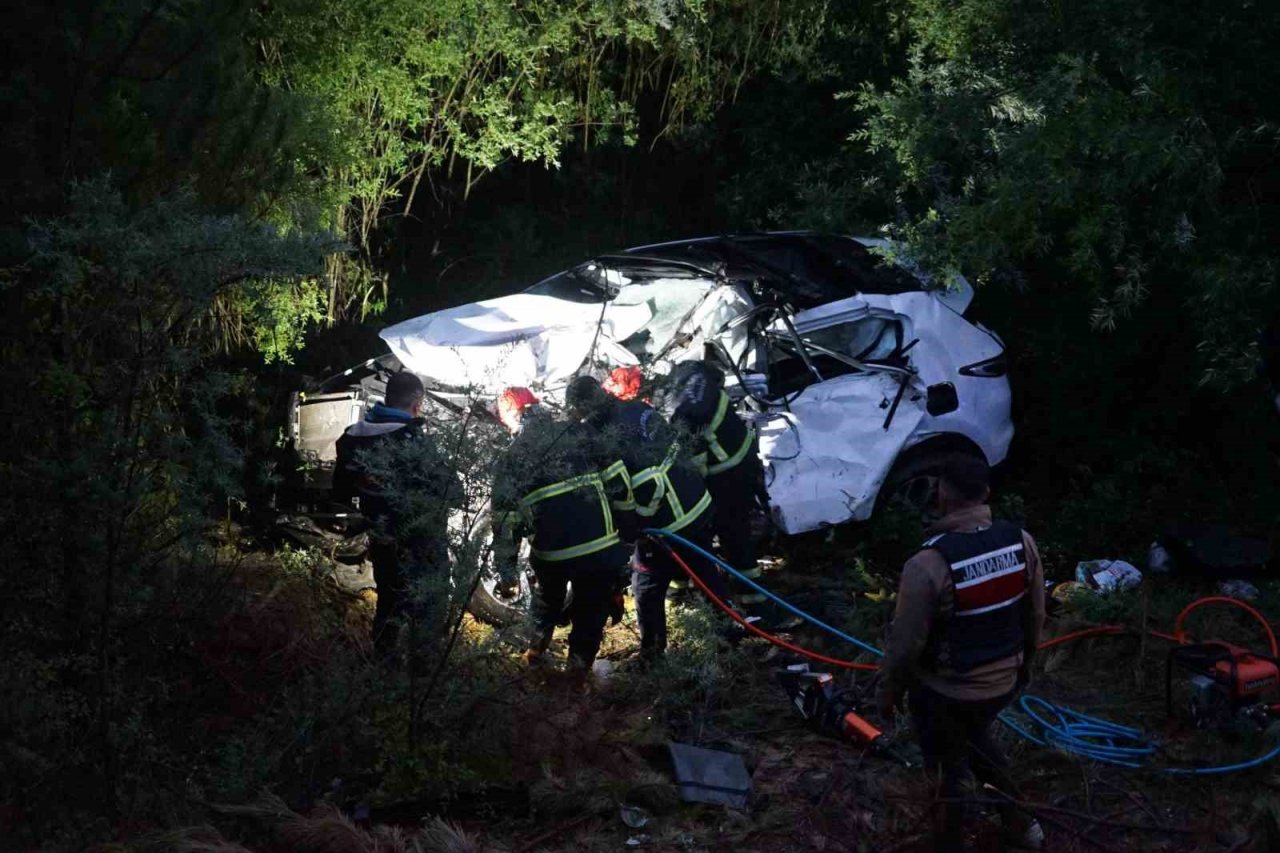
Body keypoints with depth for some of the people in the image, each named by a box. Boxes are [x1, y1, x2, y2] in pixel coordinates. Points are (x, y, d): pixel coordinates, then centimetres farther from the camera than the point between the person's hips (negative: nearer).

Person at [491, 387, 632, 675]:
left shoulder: (512, 458, 3)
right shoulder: (580, 434, 1)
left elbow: (505, 520, 4)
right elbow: (617, 481, -1)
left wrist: (505, 570, 12)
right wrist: (626, 524, 10)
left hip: (551, 553, 1)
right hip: (602, 545, -1)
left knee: (548, 596, 32)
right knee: (590, 609, 18)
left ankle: (537, 647, 41)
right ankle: (579, 665, 20)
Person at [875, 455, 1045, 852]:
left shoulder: (928, 564, -29)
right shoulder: (1020, 541, -12)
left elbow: (906, 642, -20)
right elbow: (1034, 616, 2)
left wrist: (888, 692, -3)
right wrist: (1024, 662, 20)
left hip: (944, 693, -6)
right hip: (1003, 682, 6)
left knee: (948, 770, 17)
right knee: (977, 740, 33)